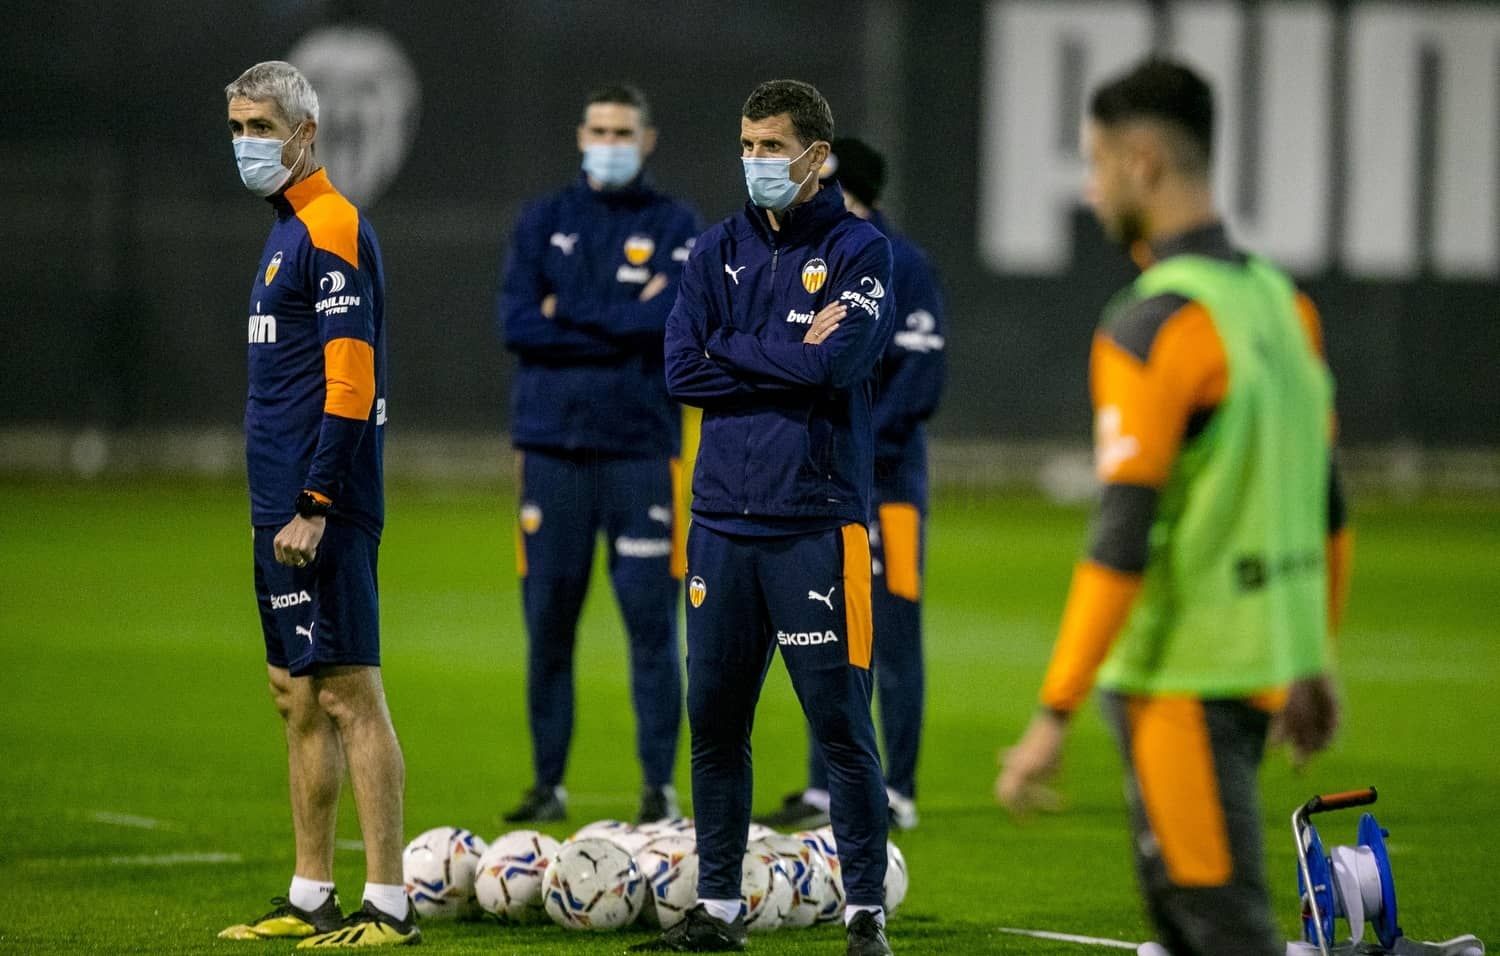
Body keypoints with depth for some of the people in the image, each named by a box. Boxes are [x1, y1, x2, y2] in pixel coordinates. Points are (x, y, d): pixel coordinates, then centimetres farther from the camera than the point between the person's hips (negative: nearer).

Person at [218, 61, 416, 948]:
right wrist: (283, 506, 20)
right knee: (297, 697, 13)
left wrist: (314, 507, -21)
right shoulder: (289, 229, 17)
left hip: (320, 509, -10)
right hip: (285, 506, 10)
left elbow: (350, 385, -19)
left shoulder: (332, 229, -13)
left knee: (348, 693, -8)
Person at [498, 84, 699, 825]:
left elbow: (670, 318, -11)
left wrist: (569, 313, -8)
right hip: (552, 442, 2)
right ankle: (548, 782, 11)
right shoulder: (542, 223, 10)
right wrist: (619, 326, -8)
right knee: (547, 618, 3)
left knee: (651, 618, -5)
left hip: (639, 445, -2)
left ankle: (660, 784, 1)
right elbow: (517, 324, -2)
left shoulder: (673, 227, 5)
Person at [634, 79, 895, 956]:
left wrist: (735, 351, -4)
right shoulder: (720, 250, 12)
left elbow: (838, 361, -16)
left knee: (841, 725, -4)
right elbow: (683, 369, 1)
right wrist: (788, 356, -5)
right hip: (723, 516, 5)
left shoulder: (859, 250, -1)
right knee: (715, 722, 8)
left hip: (817, 525, -5)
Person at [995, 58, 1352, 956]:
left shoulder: (1153, 327, -17)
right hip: (1263, 662, 8)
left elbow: (1123, 542, -21)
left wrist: (1053, 718, -19)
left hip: (1180, 679, -8)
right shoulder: (1281, 302, 8)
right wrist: (1312, 660, 24)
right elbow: (1325, 505, 15)